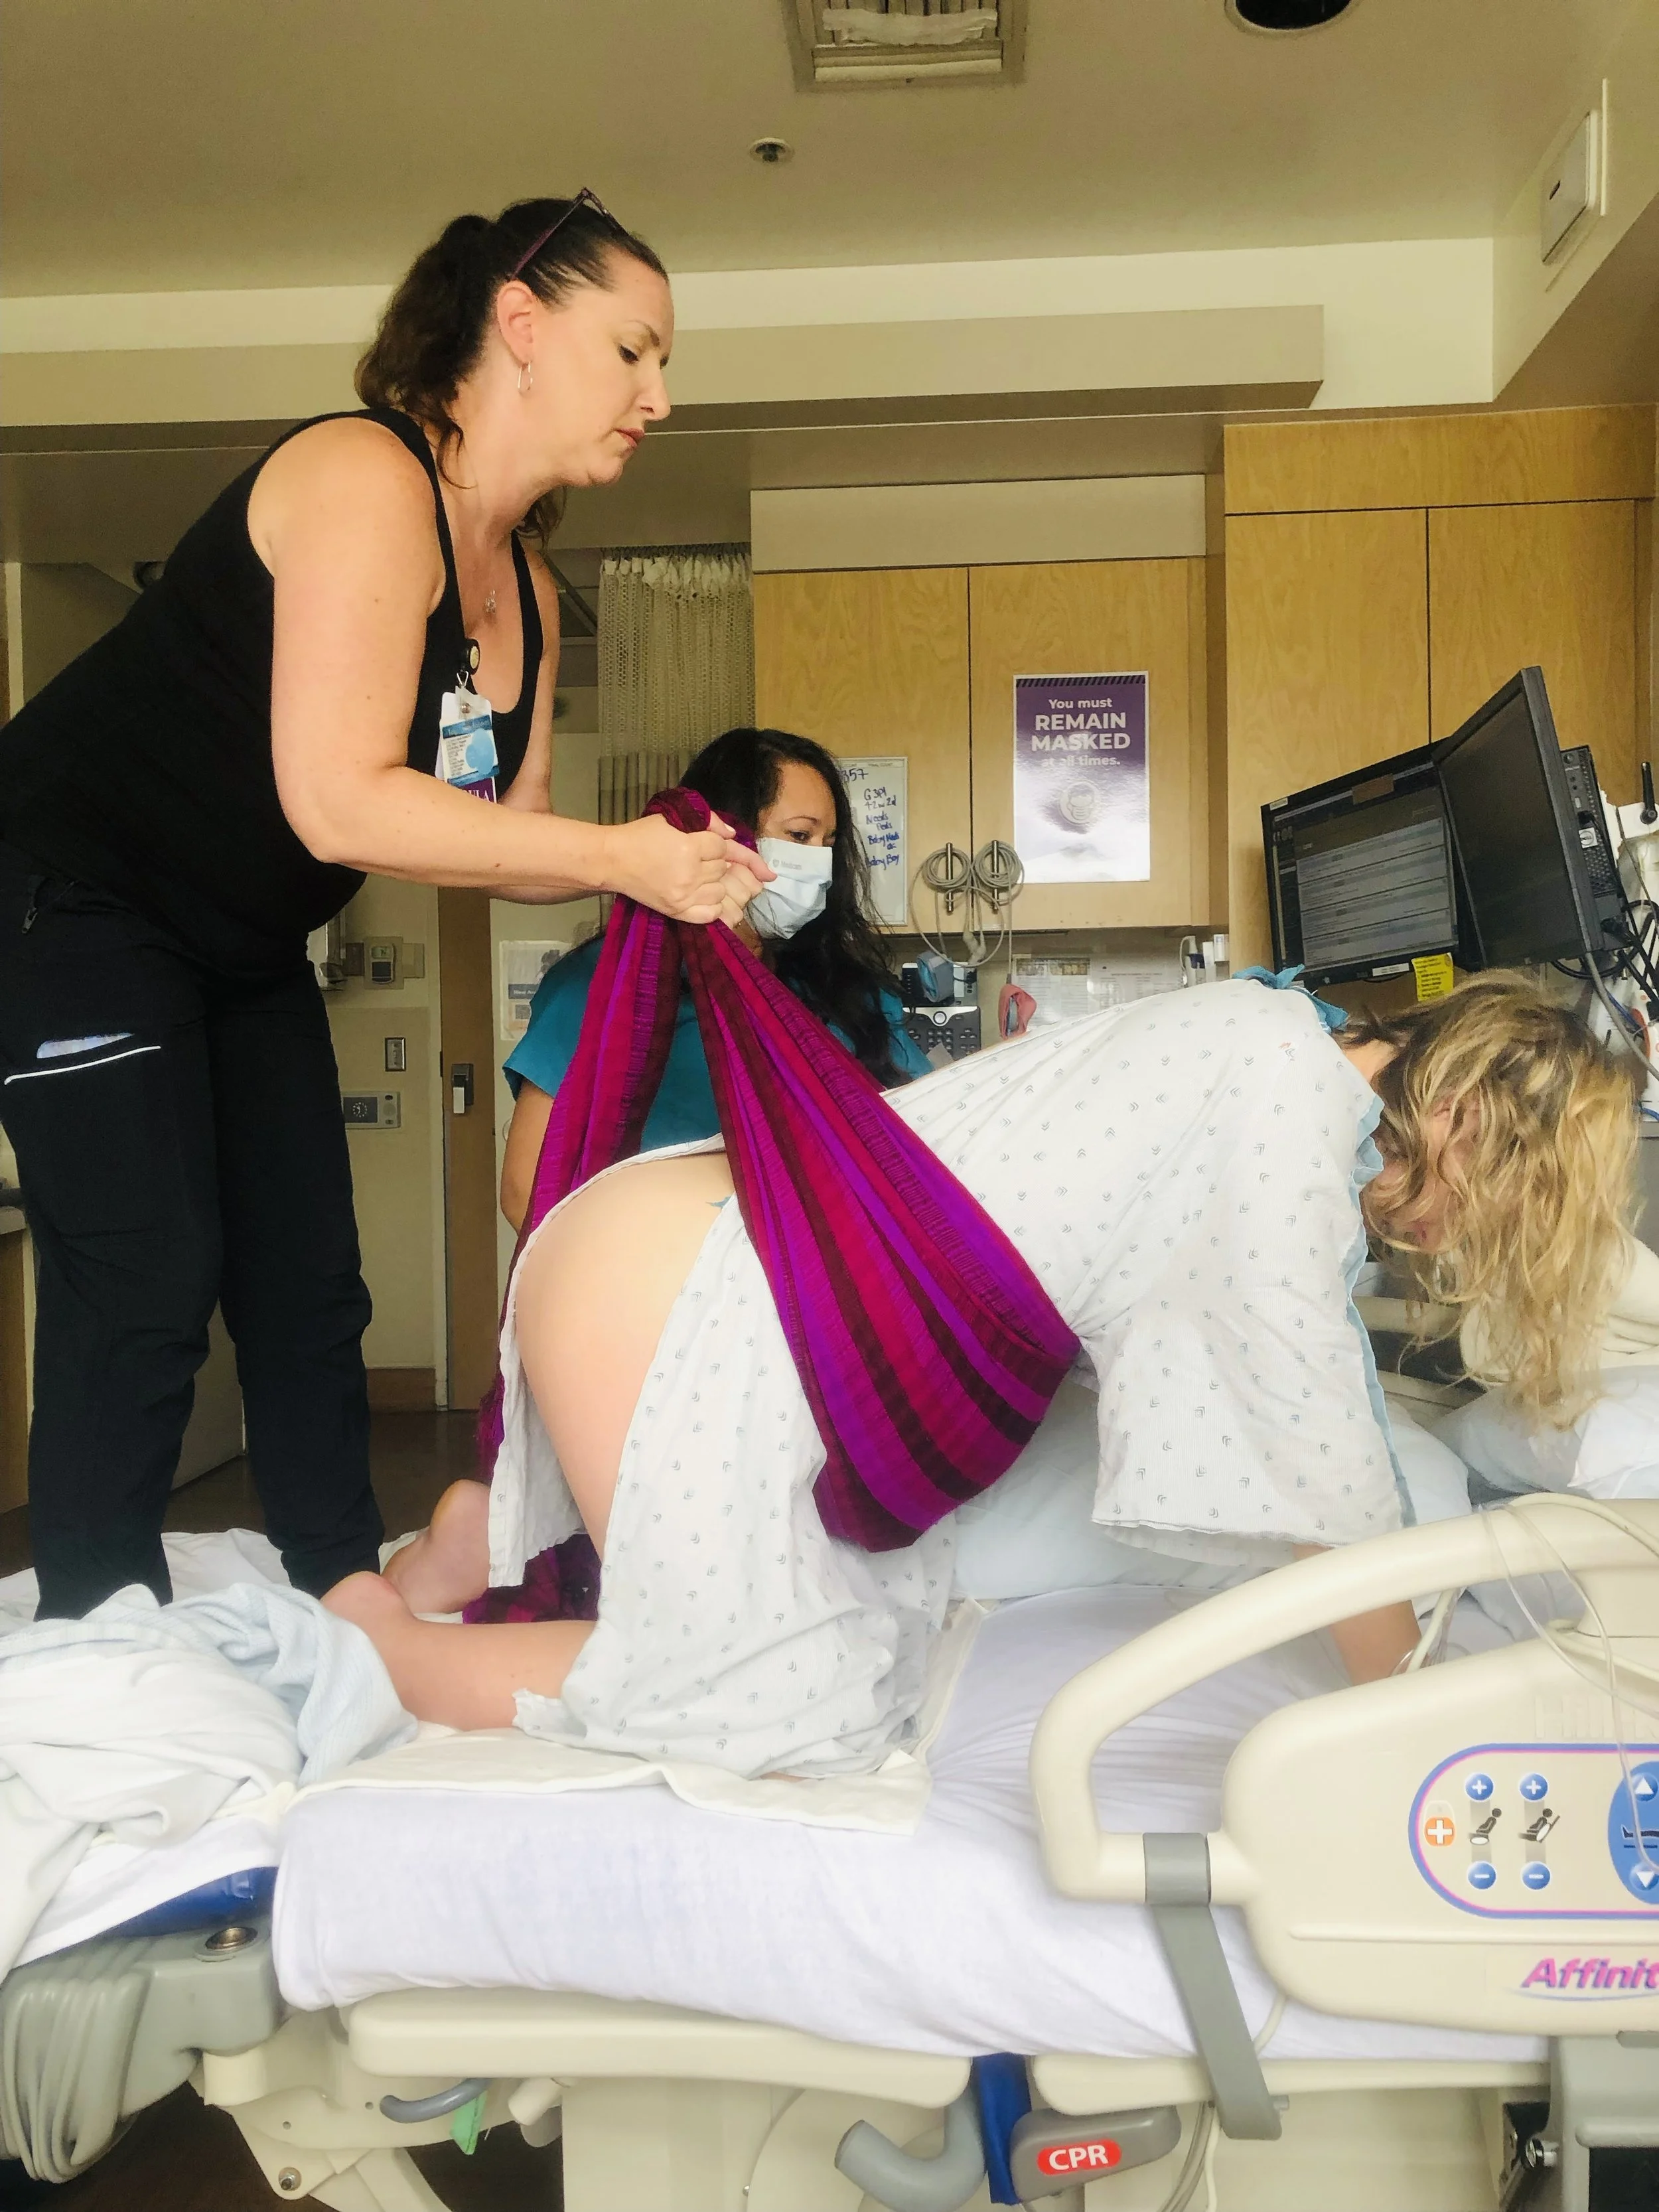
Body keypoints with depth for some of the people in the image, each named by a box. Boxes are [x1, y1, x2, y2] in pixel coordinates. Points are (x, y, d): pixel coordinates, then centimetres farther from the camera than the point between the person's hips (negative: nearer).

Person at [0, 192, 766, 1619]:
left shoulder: (526, 593, 5)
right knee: (147, 1288, -12)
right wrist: (618, 855, -28)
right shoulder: (365, 480, -22)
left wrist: (671, 866, -15)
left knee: (311, 1292, 7)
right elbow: (339, 801, -31)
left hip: (243, 943, 9)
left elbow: (506, 836, 2)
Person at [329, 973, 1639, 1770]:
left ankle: (500, 1535, 21)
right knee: (798, 1710, -1)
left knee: (891, 1610, 13)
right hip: (659, 1293, -10)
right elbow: (1314, 1441, -14)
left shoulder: (1269, 1069, 12)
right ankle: (386, 1642, 8)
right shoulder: (1292, 1072, -17)